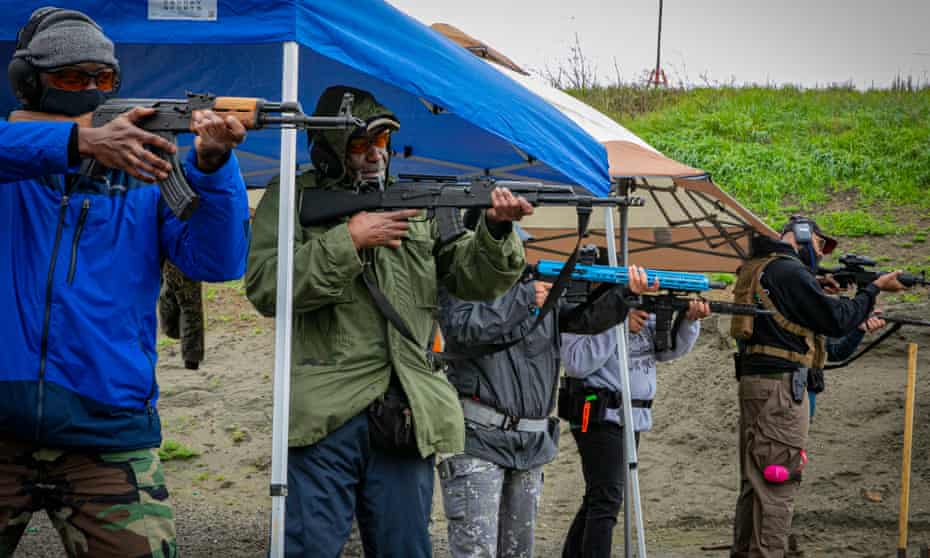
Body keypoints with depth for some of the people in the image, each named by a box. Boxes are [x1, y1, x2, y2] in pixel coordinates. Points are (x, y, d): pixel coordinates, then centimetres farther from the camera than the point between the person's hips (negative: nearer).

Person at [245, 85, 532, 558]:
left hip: (405, 419, 4)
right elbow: (264, 287, -8)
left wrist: (496, 229, -10)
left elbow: (474, 278, 11)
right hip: (324, 415, -4)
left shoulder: (416, 206, 16)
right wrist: (348, 240, -13)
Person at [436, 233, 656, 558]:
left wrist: (624, 294, -12)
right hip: (476, 438, -6)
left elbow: (585, 319, 6)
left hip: (531, 446, 6)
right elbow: (460, 330, -20)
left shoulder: (541, 285, 15)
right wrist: (522, 299, -15)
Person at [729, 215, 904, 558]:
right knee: (778, 482, -7)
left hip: (754, 380, 10)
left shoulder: (759, 268, 17)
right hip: (780, 386, -10)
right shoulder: (790, 271, -12)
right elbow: (836, 320, -11)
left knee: (756, 479, 14)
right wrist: (875, 288, -1)